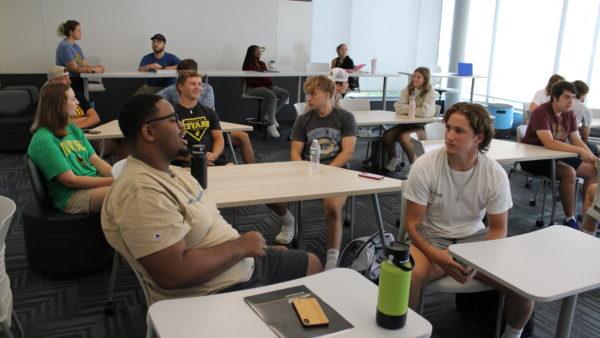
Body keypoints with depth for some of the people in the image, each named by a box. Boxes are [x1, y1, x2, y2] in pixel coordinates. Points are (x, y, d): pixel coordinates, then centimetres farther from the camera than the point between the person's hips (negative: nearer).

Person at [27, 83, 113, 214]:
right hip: (71, 196, -8)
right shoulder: (44, 140, -12)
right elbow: (70, 180, -14)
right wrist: (112, 181, -19)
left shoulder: (73, 128, 14)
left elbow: (95, 160, 9)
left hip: (95, 182, 8)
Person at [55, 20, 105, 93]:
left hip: (77, 79, 8)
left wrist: (95, 67, -11)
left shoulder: (76, 46, 14)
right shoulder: (64, 47, -13)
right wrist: (93, 70, -19)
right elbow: (75, 69, -18)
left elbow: (84, 64, 8)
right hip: (68, 82, -8)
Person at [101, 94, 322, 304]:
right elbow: (173, 274, -31)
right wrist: (240, 246, -19)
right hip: (217, 294, -10)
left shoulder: (173, 172, 8)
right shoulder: (141, 191, -25)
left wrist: (269, 251, 4)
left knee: (311, 264, 20)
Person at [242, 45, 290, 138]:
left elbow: (267, 77, 17)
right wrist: (262, 84, -18)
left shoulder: (262, 64, 21)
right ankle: (271, 126, -31)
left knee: (285, 94, -11)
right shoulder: (248, 65, 0)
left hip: (266, 86, 8)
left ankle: (270, 115, -5)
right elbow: (249, 81, -9)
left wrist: (269, 84, -5)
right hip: (253, 88, -7)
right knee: (272, 96, -34)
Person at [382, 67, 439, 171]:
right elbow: (398, 107, -5)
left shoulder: (430, 93, -8)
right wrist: (412, 108, -16)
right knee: (387, 135, -18)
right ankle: (394, 158, 12)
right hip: (407, 123, 5)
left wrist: (407, 108, -10)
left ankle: (414, 162, -5)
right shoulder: (408, 89, 6)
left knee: (403, 137, -31)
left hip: (423, 127, -5)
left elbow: (424, 112, -23)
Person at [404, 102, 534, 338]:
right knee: (410, 276, -34)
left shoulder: (496, 175, -10)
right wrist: (437, 257, -26)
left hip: (475, 238, 3)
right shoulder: (424, 167, -16)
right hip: (432, 238, -2)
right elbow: (413, 222, -10)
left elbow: (498, 228, -1)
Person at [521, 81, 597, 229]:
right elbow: (549, 143, -32)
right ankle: (570, 220, -17)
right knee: (569, 172, -29)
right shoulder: (542, 112, -20)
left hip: (555, 156, 9)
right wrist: (580, 151, -33)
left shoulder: (569, 114, 5)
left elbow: (576, 140, 4)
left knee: (593, 170, -1)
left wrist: (593, 158, -11)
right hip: (534, 158, -8)